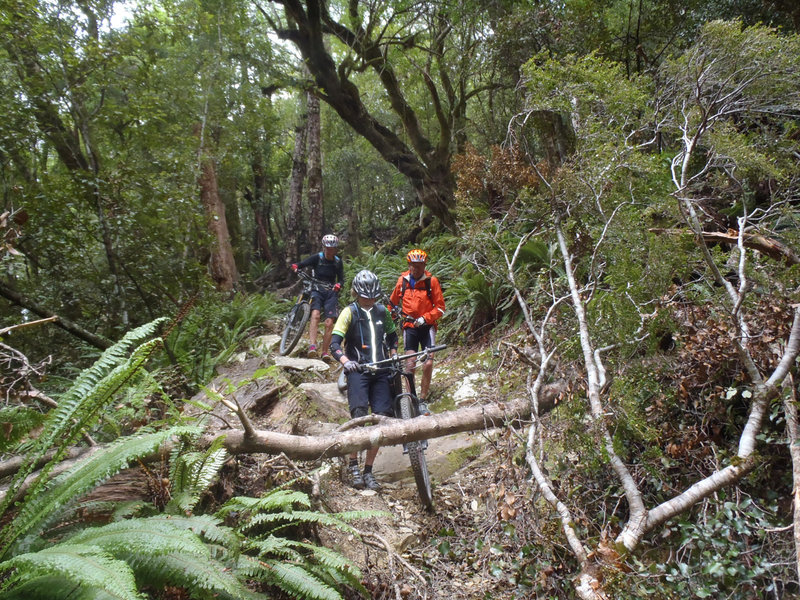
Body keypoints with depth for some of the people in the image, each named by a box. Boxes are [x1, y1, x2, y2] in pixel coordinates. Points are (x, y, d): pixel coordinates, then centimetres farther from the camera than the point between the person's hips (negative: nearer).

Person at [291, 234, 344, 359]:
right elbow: (302, 264, -8)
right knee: (315, 315, -28)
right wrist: (295, 266, -32)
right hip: (317, 290, -2)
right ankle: (312, 345, -37)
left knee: (329, 323, -9)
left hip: (331, 292, 2)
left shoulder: (338, 262, 6)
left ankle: (325, 352, -2)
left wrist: (338, 285, -18)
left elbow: (341, 279, 6)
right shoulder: (317, 258, 0)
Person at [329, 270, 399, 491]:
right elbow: (334, 343, -12)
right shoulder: (349, 312, -3)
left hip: (381, 371, 4)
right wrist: (345, 361, -31)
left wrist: (394, 358, 9)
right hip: (358, 370, -4)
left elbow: (392, 336, 25)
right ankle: (353, 465, -4)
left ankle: (368, 471, 9)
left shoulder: (382, 311, 11)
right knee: (360, 416, -21)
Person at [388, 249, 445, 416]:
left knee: (428, 364, -7)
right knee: (410, 364, -8)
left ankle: (422, 401, 7)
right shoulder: (402, 280, 3)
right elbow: (393, 302, 19)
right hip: (409, 326, 1)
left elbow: (440, 307, -3)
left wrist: (424, 318, -14)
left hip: (427, 326, -1)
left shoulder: (431, 281, -4)